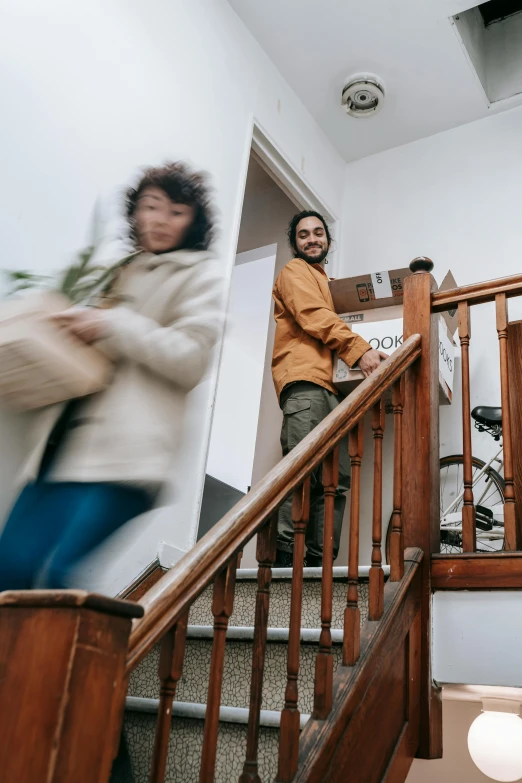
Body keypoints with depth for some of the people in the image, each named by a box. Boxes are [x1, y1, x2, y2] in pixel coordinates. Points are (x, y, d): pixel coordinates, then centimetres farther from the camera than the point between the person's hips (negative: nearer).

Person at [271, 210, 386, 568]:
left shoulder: (325, 282, 36)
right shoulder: (295, 271, 11)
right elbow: (314, 316, -6)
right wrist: (360, 349, -15)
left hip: (327, 385, 9)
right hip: (304, 381, -8)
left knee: (337, 478, -1)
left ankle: (319, 561, -2)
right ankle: (286, 556, -22)